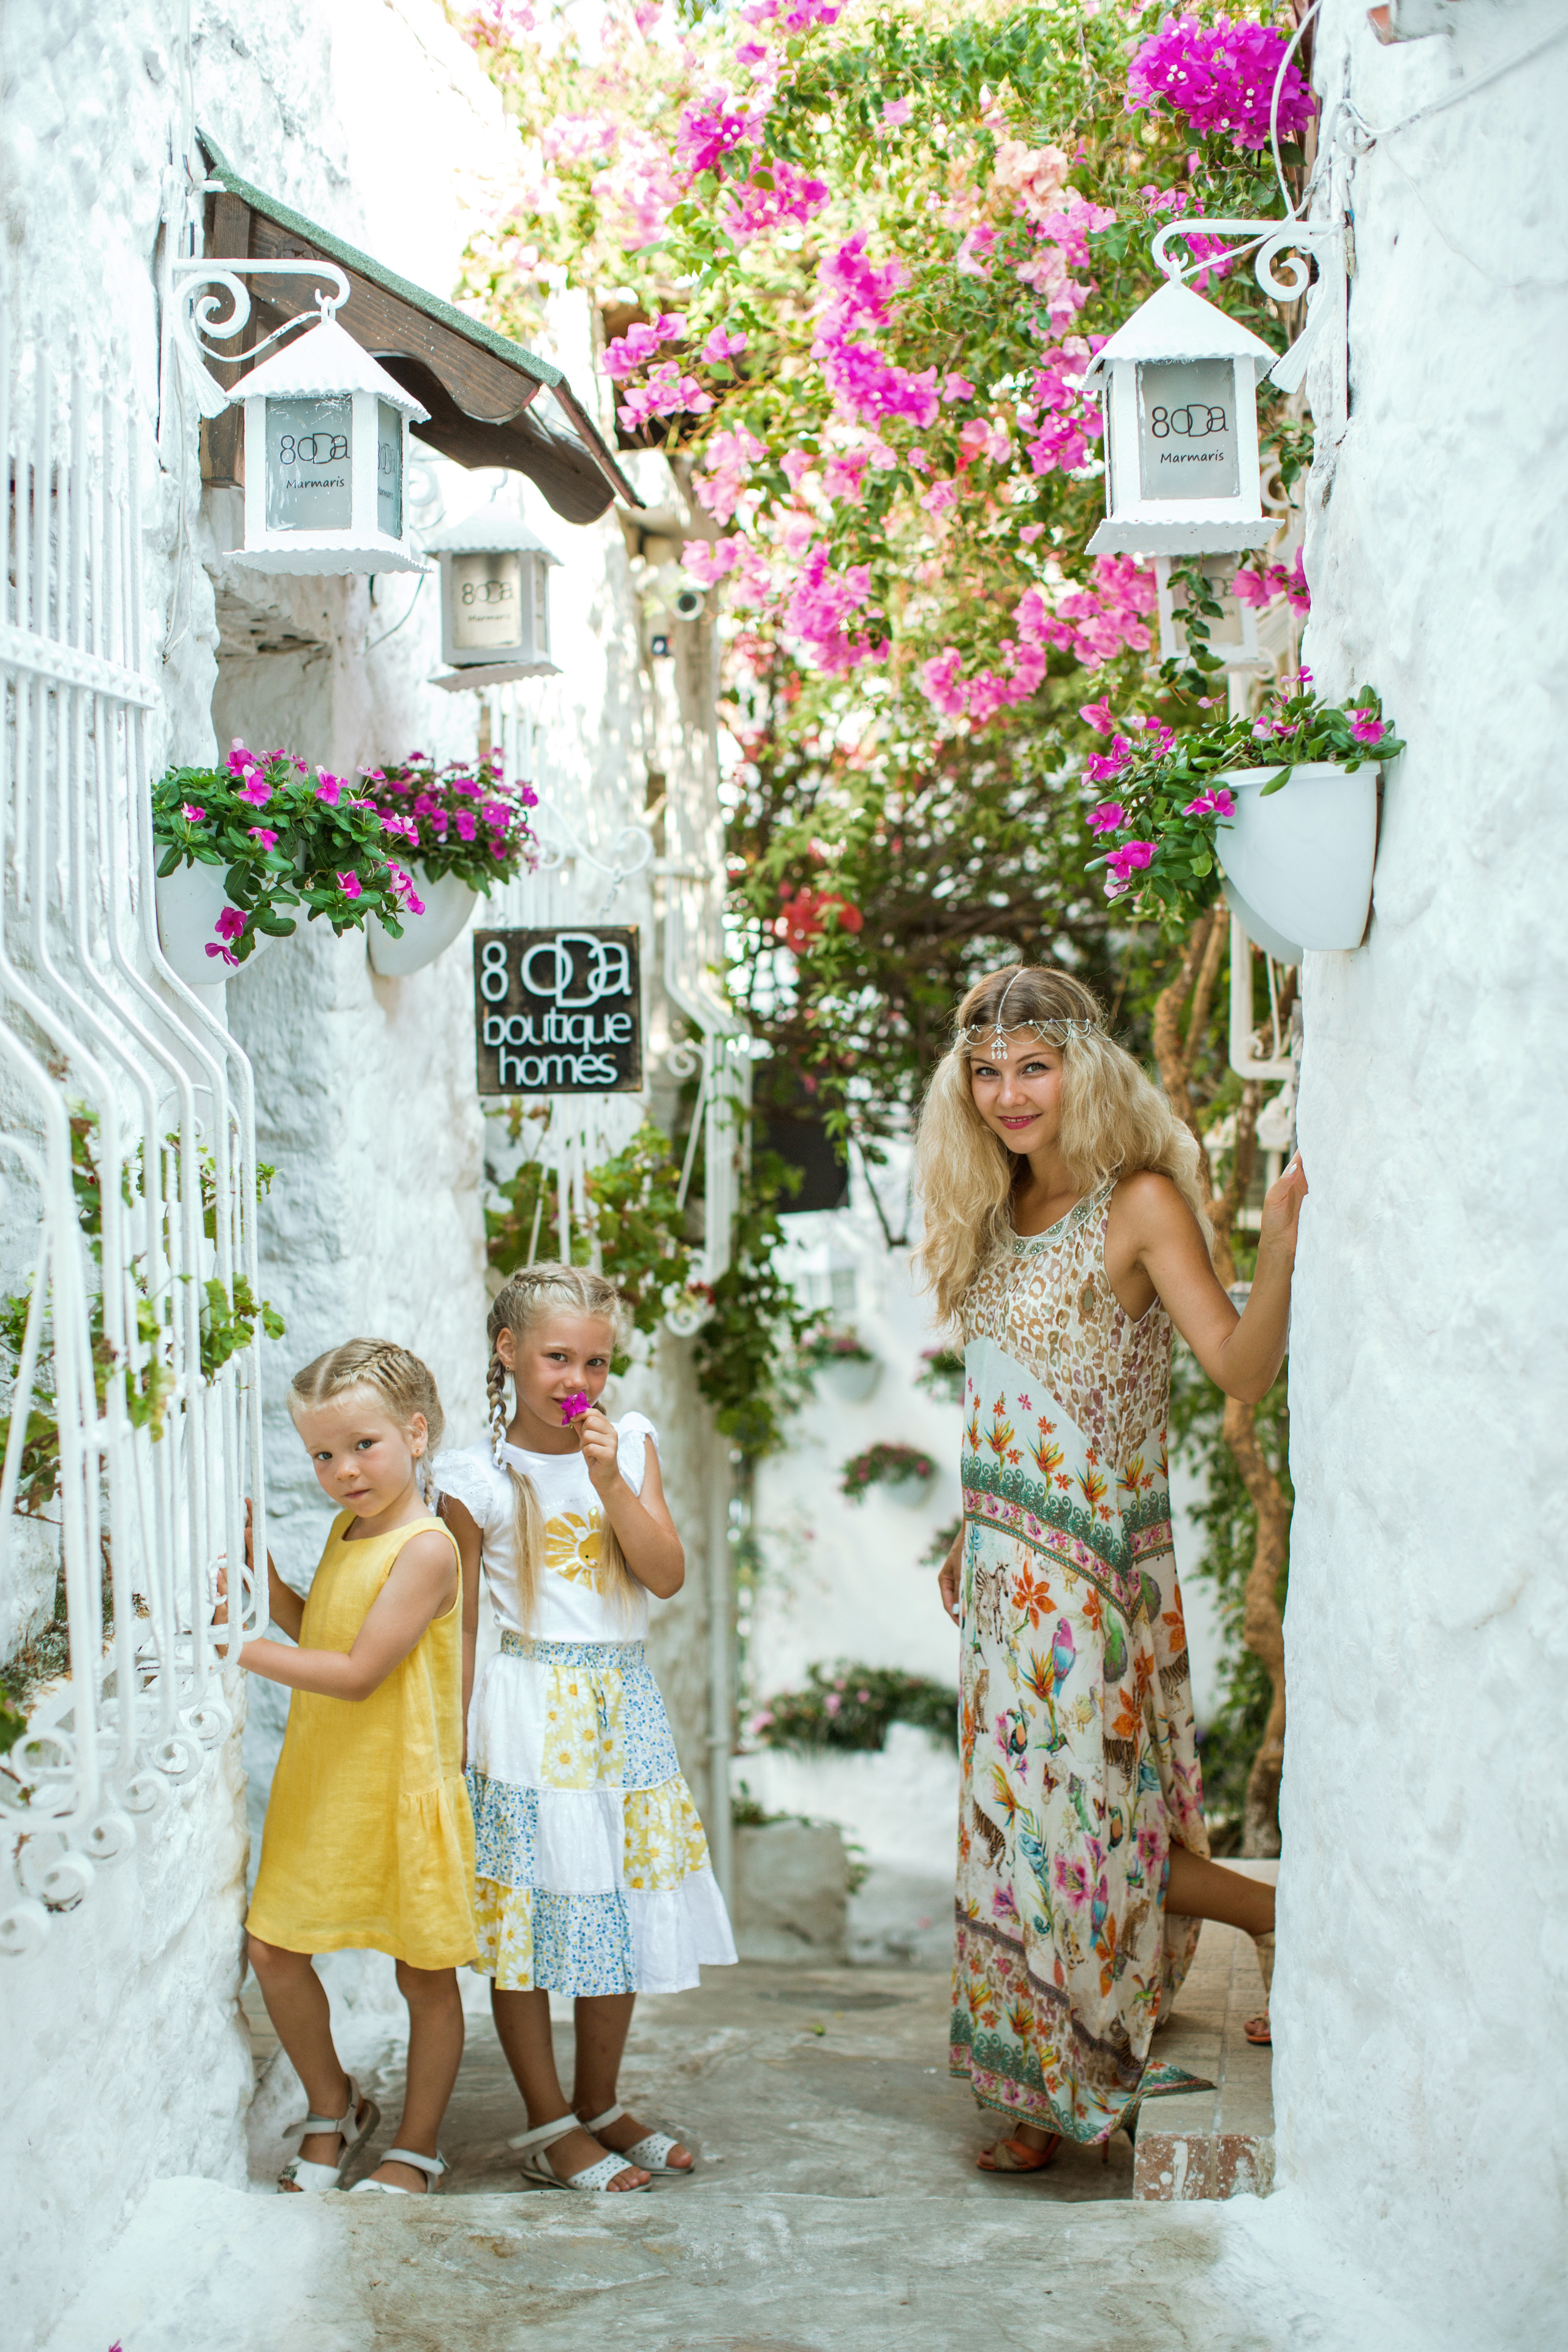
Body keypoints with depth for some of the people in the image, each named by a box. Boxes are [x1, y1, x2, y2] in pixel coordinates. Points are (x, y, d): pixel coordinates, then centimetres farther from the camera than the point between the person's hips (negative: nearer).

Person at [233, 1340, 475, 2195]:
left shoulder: (426, 1548, -18)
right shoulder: (346, 1529, 8)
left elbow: (357, 1672, -23)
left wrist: (242, 1649, -23)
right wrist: (260, 1561, 8)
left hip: (400, 1793, -7)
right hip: (318, 1786, 8)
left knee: (425, 1974, 7)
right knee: (272, 1947, 6)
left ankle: (416, 2147, 23)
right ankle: (334, 2109, 28)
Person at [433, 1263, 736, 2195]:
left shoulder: (631, 1445, 5)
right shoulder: (478, 1478, -5)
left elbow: (668, 1575, -4)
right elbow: (460, 1623, 0)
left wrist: (609, 1479, -14)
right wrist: (454, 1740, -1)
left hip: (625, 1705, 4)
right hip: (530, 1711, -4)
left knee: (622, 1908, 11)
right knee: (528, 1914, 0)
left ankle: (601, 2106, 26)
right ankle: (550, 2129, 12)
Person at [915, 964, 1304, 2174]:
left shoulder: (1141, 1202, -11)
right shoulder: (995, 1213, 10)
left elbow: (1243, 1368, -22)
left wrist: (1280, 1246, -36)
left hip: (1094, 1562, -7)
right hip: (1006, 1563, 7)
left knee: (1072, 1823, -7)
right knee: (1018, 1822, 11)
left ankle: (1291, 1915, 14)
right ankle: (1055, 2099, 24)